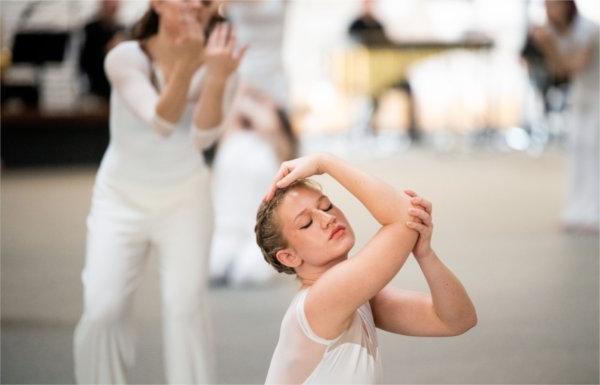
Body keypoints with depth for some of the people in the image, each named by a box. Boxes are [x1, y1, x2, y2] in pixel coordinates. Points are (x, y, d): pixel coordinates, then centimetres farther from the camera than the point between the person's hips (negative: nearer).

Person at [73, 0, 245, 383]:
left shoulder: (215, 64, -11)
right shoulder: (125, 57, -17)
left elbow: (203, 137, -23)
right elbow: (161, 122, -29)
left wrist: (216, 78, -41)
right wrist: (186, 67, -47)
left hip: (185, 201, 1)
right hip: (121, 198, -1)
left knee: (186, 311, -4)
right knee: (102, 311, -5)